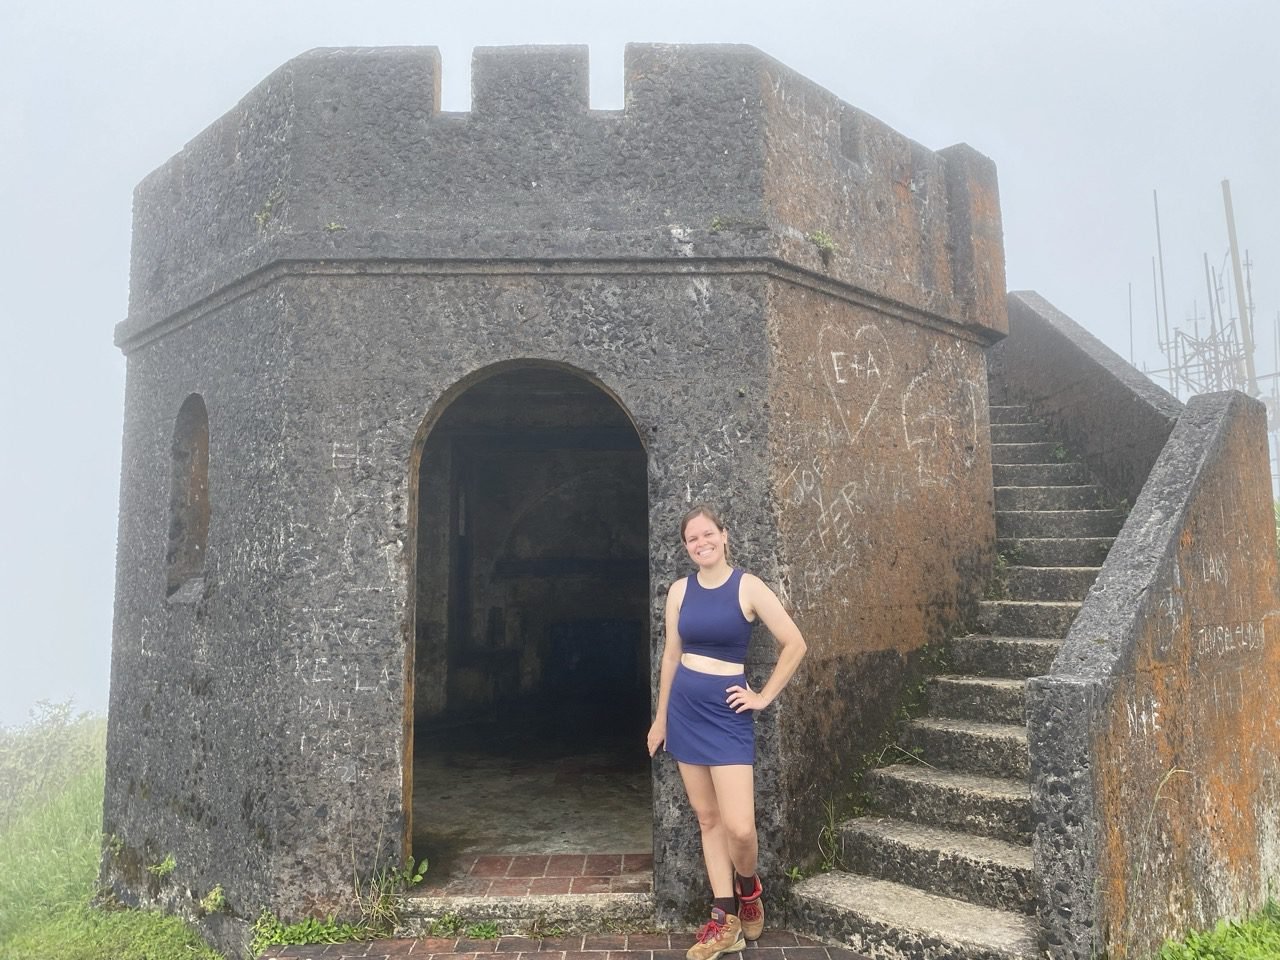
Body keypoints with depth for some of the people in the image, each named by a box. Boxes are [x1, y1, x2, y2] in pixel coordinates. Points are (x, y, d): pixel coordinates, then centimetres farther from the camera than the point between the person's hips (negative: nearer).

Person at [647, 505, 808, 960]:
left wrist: (764, 696, -4)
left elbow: (794, 644, -8)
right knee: (707, 818, 10)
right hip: (684, 710, 4)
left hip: (727, 712, -4)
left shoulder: (748, 587, -9)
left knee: (739, 826, -8)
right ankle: (725, 921, 22)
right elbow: (671, 655, 11)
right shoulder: (679, 591, 3)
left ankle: (749, 887, 25)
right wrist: (660, 718, 13)